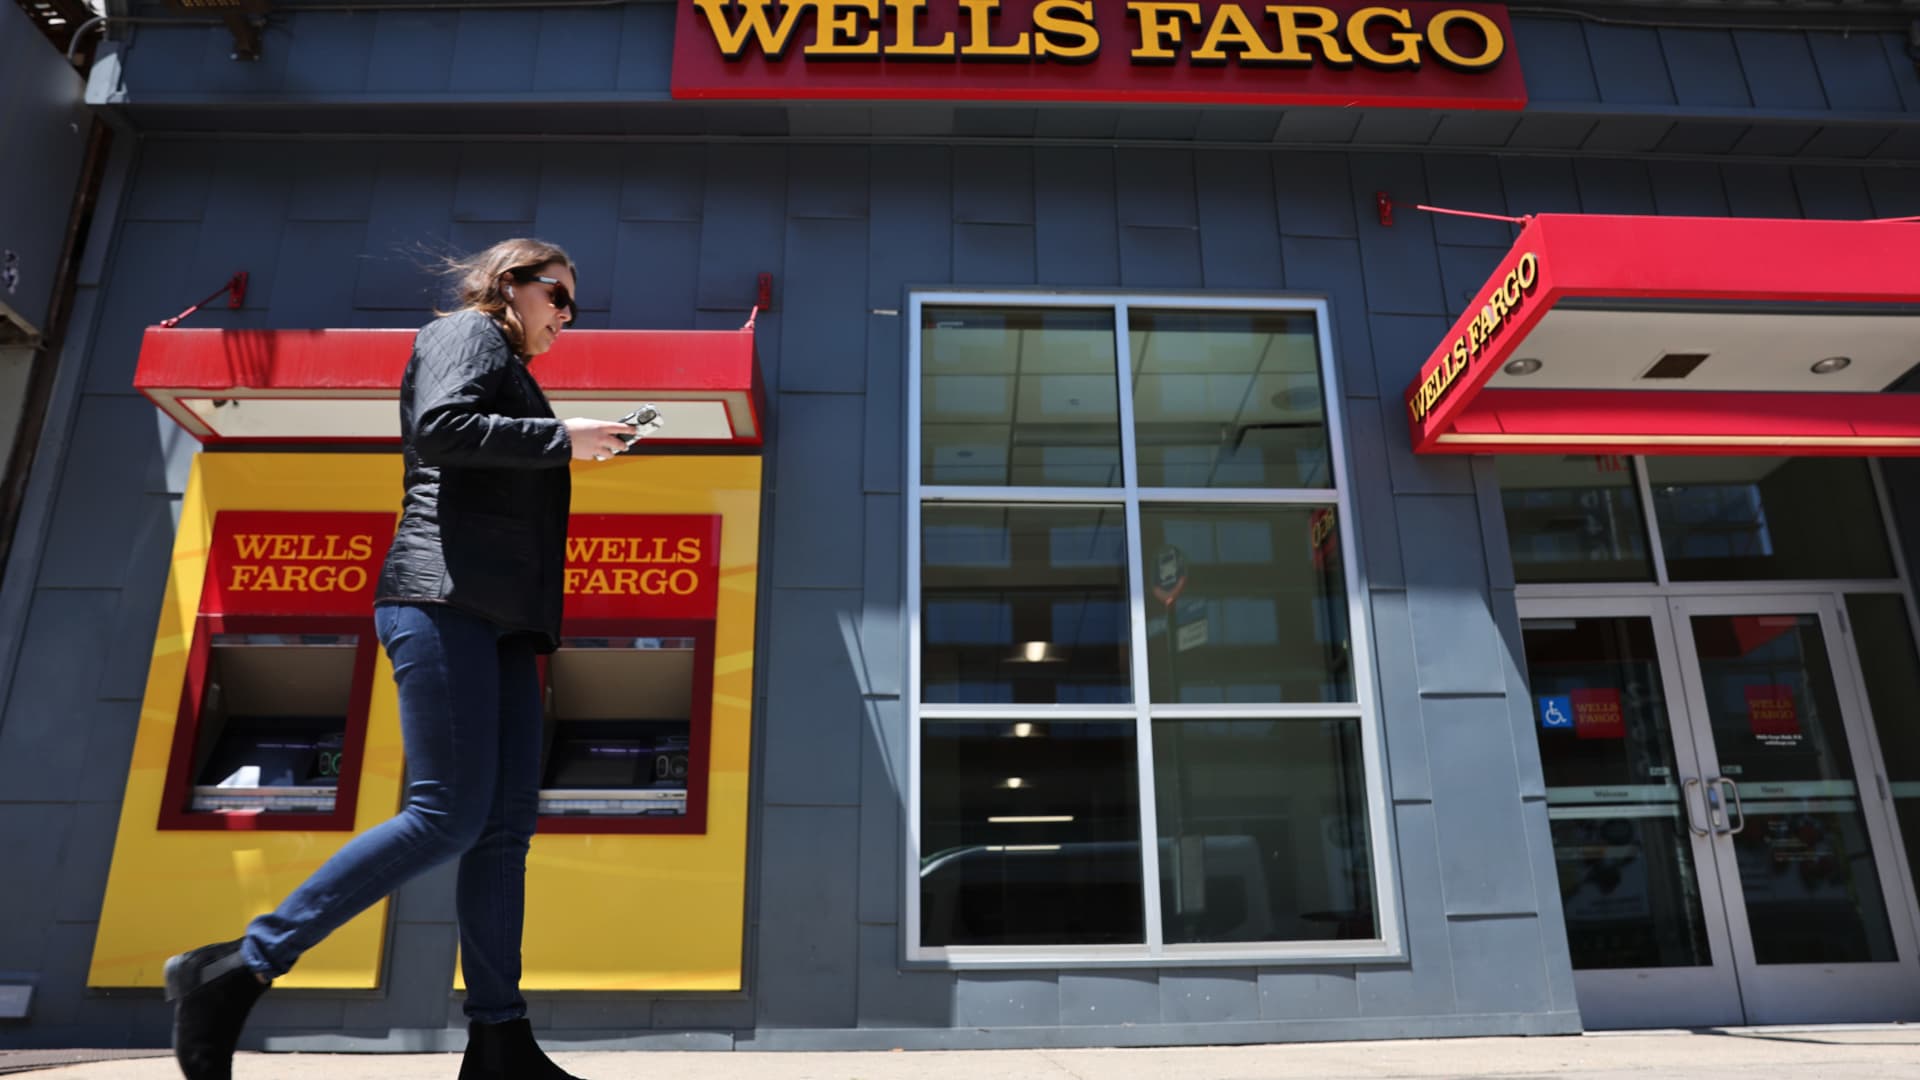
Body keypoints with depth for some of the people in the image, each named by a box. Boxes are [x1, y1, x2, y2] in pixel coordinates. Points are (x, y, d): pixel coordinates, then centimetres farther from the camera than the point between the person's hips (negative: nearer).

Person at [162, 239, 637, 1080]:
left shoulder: (507, 370, 31)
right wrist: (563, 439, -9)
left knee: (506, 824, 0)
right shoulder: (470, 332, 6)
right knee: (449, 816, -16)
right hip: (447, 597, -10)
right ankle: (236, 969, -6)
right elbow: (440, 427, -14)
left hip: (498, 617, 10)